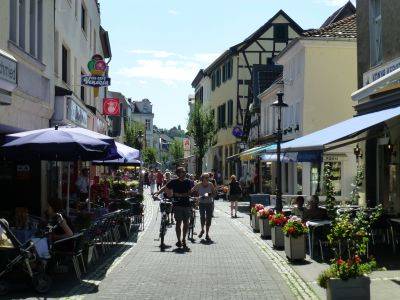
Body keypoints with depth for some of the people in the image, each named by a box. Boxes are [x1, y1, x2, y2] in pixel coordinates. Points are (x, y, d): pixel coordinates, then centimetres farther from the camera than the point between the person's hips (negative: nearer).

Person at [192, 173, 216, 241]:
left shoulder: (210, 185, -5)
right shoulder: (199, 185, -6)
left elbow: (214, 194, -5)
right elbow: (191, 191, 0)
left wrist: (209, 194, -22)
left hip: (209, 203, 1)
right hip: (201, 203, -1)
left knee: (208, 218, 0)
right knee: (202, 217, -15)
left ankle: (207, 234, 12)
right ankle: (202, 230, 14)